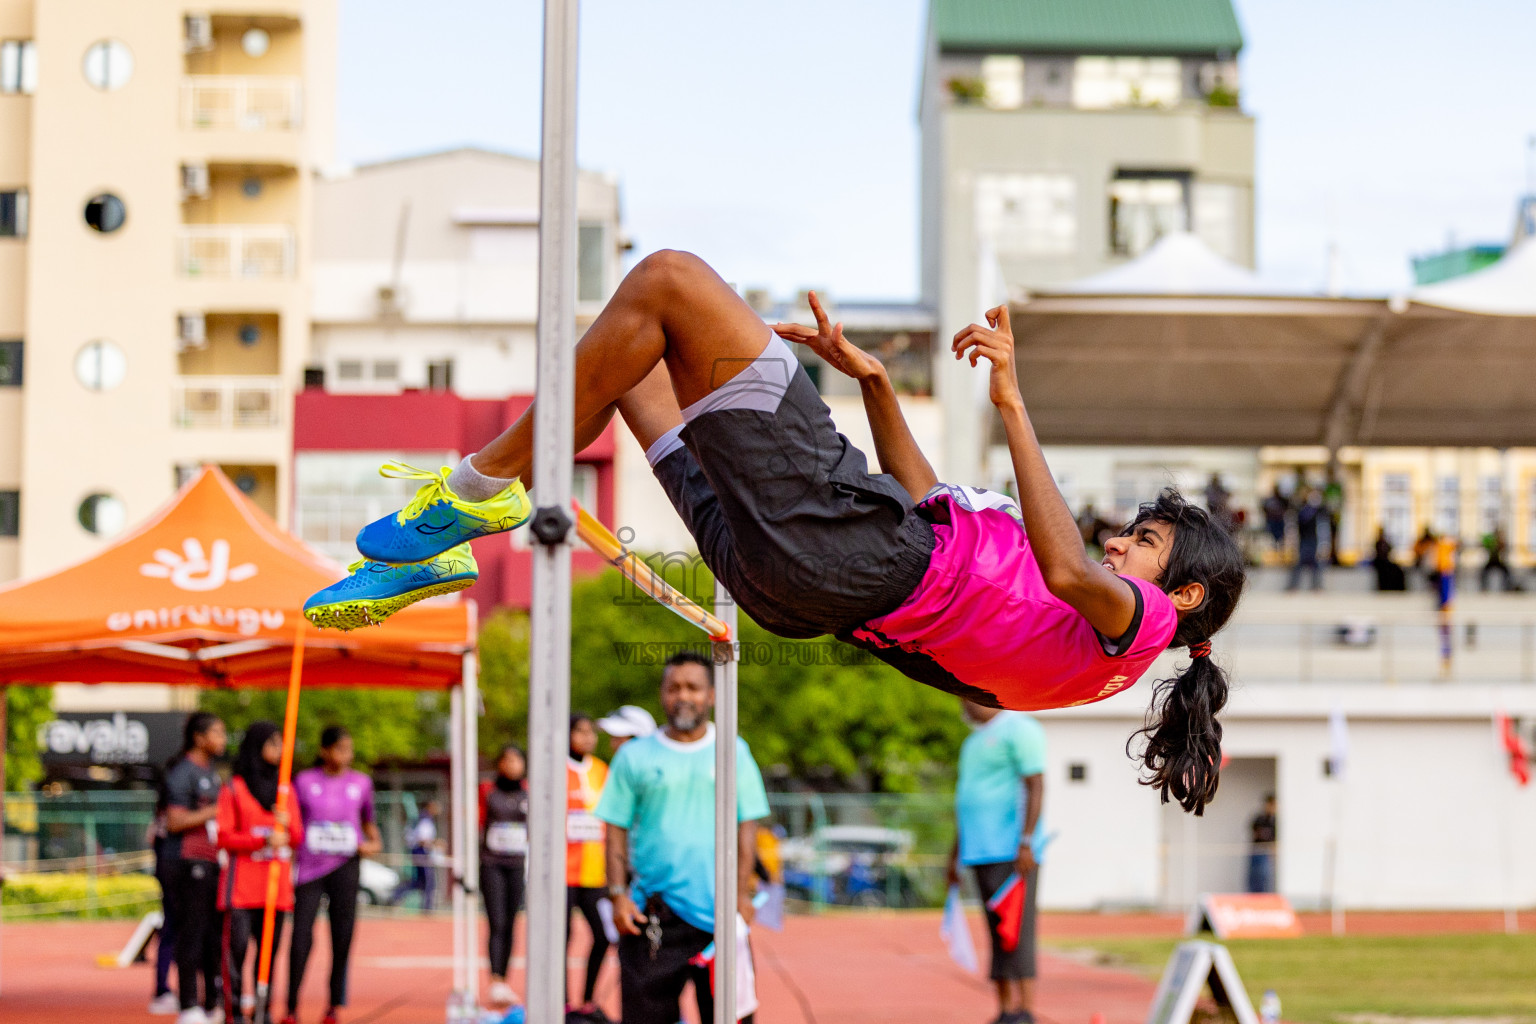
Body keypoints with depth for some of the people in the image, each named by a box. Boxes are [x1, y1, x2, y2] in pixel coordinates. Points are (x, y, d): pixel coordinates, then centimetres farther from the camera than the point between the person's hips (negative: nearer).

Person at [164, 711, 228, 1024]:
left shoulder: (211, 773, 19)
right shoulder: (182, 772, -10)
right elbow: (175, 822, -17)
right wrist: (214, 811, -18)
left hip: (213, 862, 9)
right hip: (191, 863, -9)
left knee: (215, 932, 10)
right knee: (192, 933, -8)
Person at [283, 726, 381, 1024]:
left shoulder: (361, 783, 7)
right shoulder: (304, 781, 3)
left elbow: (367, 820, 20)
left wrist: (374, 843, 2)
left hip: (345, 866, 2)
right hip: (309, 867, -2)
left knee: (342, 938, 1)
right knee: (301, 939, -8)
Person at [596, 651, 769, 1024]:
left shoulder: (734, 752, 9)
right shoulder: (635, 756, 8)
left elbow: (747, 826, 7)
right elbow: (616, 830, 7)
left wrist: (741, 894, -3)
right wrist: (618, 895, -4)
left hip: (719, 911, 0)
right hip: (652, 914, 0)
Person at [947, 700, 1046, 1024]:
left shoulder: (1019, 730, -7)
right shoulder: (977, 740, 22)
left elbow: (1035, 787, -15)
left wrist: (1027, 842, -23)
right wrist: (955, 854, 24)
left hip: (1011, 851, -9)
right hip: (982, 851, 9)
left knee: (1015, 931, -13)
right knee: (997, 934, 6)